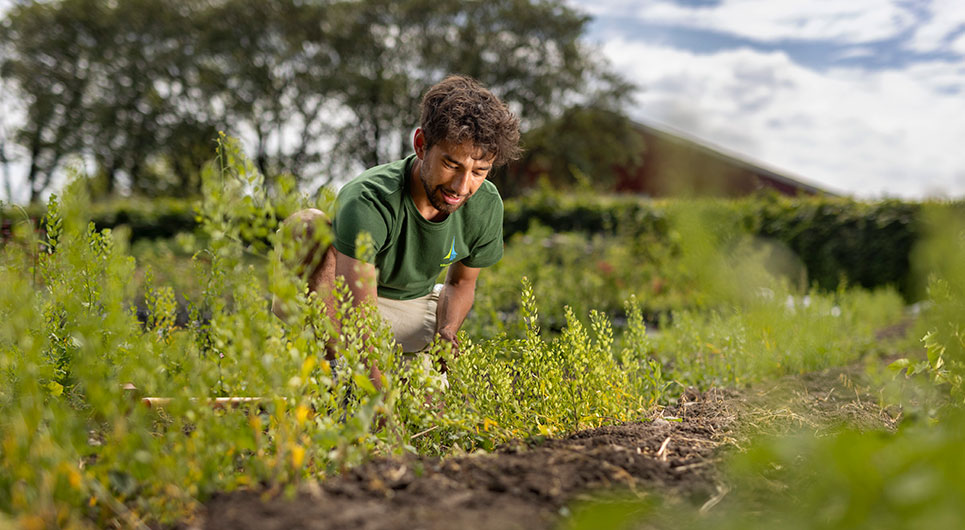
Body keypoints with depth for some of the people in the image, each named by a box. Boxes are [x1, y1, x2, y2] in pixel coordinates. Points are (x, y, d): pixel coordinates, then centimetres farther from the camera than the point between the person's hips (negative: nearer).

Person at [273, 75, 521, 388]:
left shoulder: (486, 205, -18)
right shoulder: (367, 203, -37)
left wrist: (445, 333, -18)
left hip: (412, 306, 5)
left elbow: (461, 283, 2)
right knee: (307, 224, -34)